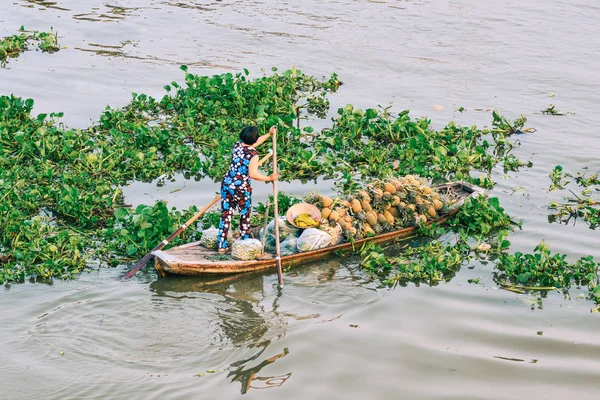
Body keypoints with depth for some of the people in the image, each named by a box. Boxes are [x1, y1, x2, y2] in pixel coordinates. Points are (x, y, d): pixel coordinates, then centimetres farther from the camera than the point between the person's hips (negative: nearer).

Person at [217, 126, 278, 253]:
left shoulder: (237, 145, 4)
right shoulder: (253, 154, -17)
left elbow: (253, 143, 24)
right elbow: (253, 174, -26)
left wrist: (269, 134, 33)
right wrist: (269, 178, -14)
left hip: (227, 184, 6)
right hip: (241, 188, -6)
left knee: (226, 215, 11)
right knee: (245, 216, 14)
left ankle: (222, 246, 13)